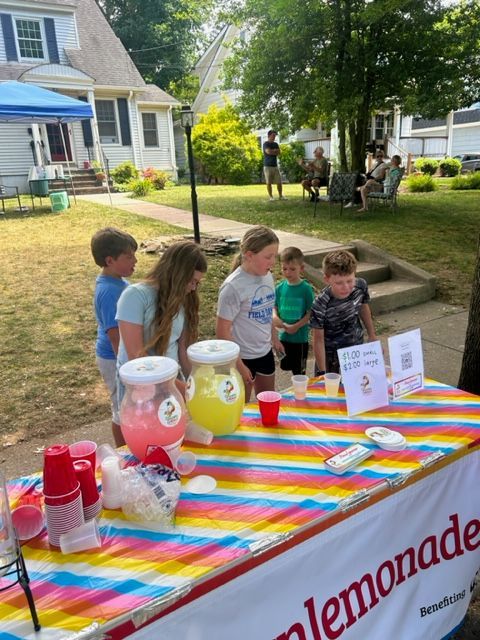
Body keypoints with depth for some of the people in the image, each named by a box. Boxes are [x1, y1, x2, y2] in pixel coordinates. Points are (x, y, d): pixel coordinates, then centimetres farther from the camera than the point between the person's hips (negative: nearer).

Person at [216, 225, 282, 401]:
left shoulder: (267, 276, -3)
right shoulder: (233, 287, -23)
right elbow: (222, 331, -20)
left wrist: (274, 338, 21)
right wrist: (238, 365, -18)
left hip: (265, 352, 7)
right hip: (242, 357, -6)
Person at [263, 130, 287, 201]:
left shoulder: (276, 144, 18)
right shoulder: (266, 144, -2)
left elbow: (279, 152, 7)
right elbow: (268, 151, -17)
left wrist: (272, 151, -6)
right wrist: (275, 151, -1)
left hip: (275, 165, 5)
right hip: (268, 166, -5)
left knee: (279, 182, 0)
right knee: (269, 182, -3)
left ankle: (280, 196, 8)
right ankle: (270, 196, 5)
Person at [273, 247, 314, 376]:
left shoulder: (306, 288, -13)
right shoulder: (280, 288, -2)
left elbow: (310, 313, -12)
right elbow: (274, 307, 7)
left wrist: (296, 326, -20)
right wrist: (275, 316, -14)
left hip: (300, 337, -4)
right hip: (284, 336, 4)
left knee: (299, 371, 10)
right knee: (285, 366, 17)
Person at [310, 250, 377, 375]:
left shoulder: (361, 286, -19)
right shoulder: (320, 304, -32)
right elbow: (318, 339, -22)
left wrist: (372, 335, 13)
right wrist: (322, 372, -21)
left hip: (356, 346, 4)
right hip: (330, 351, -4)